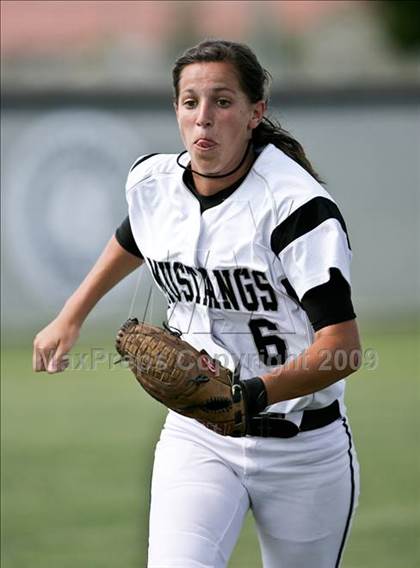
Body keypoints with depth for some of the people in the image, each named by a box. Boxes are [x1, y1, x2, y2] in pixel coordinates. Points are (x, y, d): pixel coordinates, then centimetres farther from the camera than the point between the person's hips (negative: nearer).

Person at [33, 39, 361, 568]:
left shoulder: (298, 206, -20)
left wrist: (255, 394, -40)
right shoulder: (152, 183, -2)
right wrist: (69, 318, 29)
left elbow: (342, 349, -26)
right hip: (197, 439, 3)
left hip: (303, 451, -3)